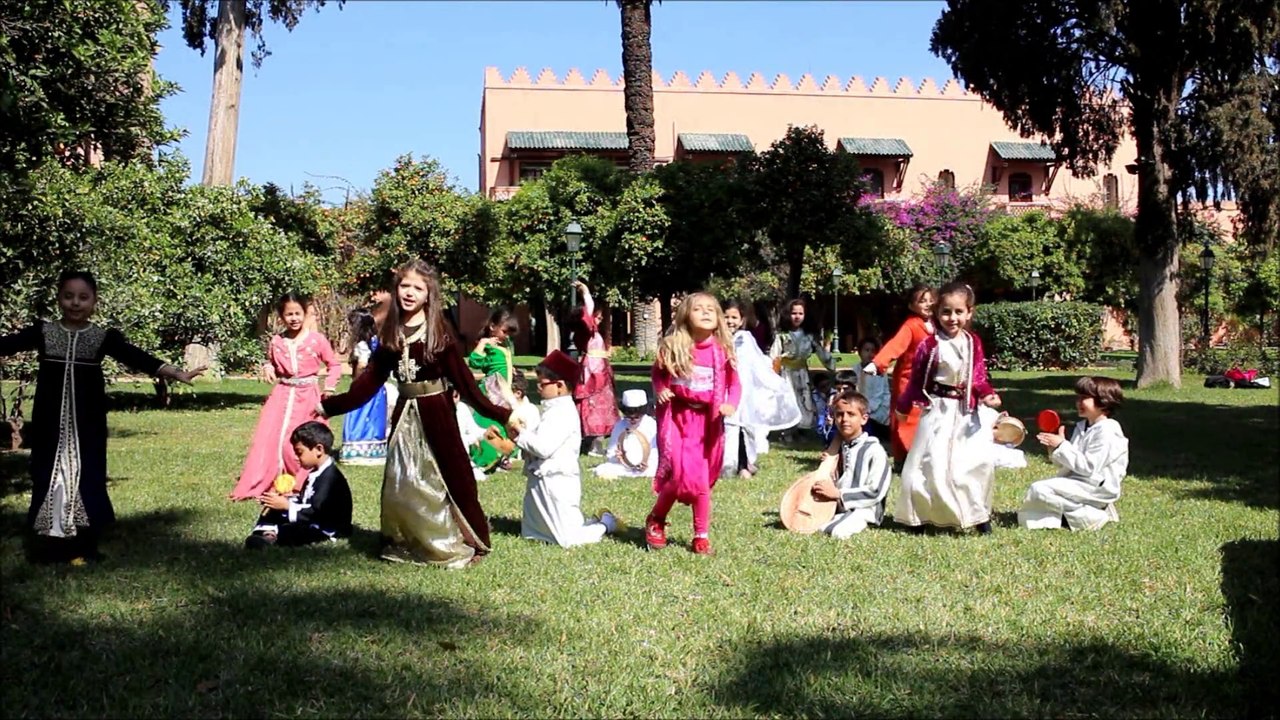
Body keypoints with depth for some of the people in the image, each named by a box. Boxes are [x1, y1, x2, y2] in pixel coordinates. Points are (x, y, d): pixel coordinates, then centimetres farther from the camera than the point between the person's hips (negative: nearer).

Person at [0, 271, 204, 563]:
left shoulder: (104, 337, -1)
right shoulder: (43, 332, 3)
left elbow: (137, 358, -10)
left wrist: (177, 373, -21)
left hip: (87, 423, 0)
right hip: (50, 421, 1)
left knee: (87, 478, 2)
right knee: (48, 476, 5)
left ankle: (83, 546, 12)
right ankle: (46, 544, 13)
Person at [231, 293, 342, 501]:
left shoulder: (317, 340, -6)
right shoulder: (276, 342, 3)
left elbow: (335, 365, 2)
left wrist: (329, 388, -10)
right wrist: (268, 368, -2)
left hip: (308, 396, -2)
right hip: (282, 395, 2)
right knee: (268, 439, -3)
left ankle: (302, 485, 17)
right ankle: (255, 486, 5)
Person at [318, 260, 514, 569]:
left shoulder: (438, 333, -8)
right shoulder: (391, 334, 5)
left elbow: (463, 379, -9)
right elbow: (370, 380, 8)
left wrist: (499, 413, -17)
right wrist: (328, 405, 8)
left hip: (436, 414, -5)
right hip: (405, 415, 5)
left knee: (447, 478, -2)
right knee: (400, 483, 10)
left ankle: (466, 544, 10)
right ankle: (404, 543, 25)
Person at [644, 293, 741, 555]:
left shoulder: (722, 351, -5)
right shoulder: (672, 348, -7)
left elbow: (734, 383, 4)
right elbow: (657, 372, 9)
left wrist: (731, 404, -14)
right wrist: (660, 391, -11)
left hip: (707, 420, 2)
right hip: (677, 417, -2)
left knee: (701, 481, 7)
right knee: (683, 476, -11)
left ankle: (702, 535, 22)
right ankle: (656, 520, 16)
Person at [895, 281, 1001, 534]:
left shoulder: (973, 343, 2)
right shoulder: (930, 345, -9)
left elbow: (979, 377, 6)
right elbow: (917, 380, 0)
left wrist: (988, 395, -13)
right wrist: (903, 406, 6)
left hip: (967, 411, 3)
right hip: (938, 410, -3)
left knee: (980, 460, -4)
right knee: (931, 463, 0)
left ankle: (977, 513, 12)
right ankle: (924, 515, 14)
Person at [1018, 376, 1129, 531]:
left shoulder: (1106, 431, -16)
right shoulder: (1081, 427, 12)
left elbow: (1088, 467, -23)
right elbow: (1065, 464, 14)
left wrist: (1062, 445, -20)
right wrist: (1054, 449, -6)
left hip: (1096, 488, -10)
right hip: (1077, 481, 10)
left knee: (1040, 489, -21)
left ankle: (1092, 516, -11)